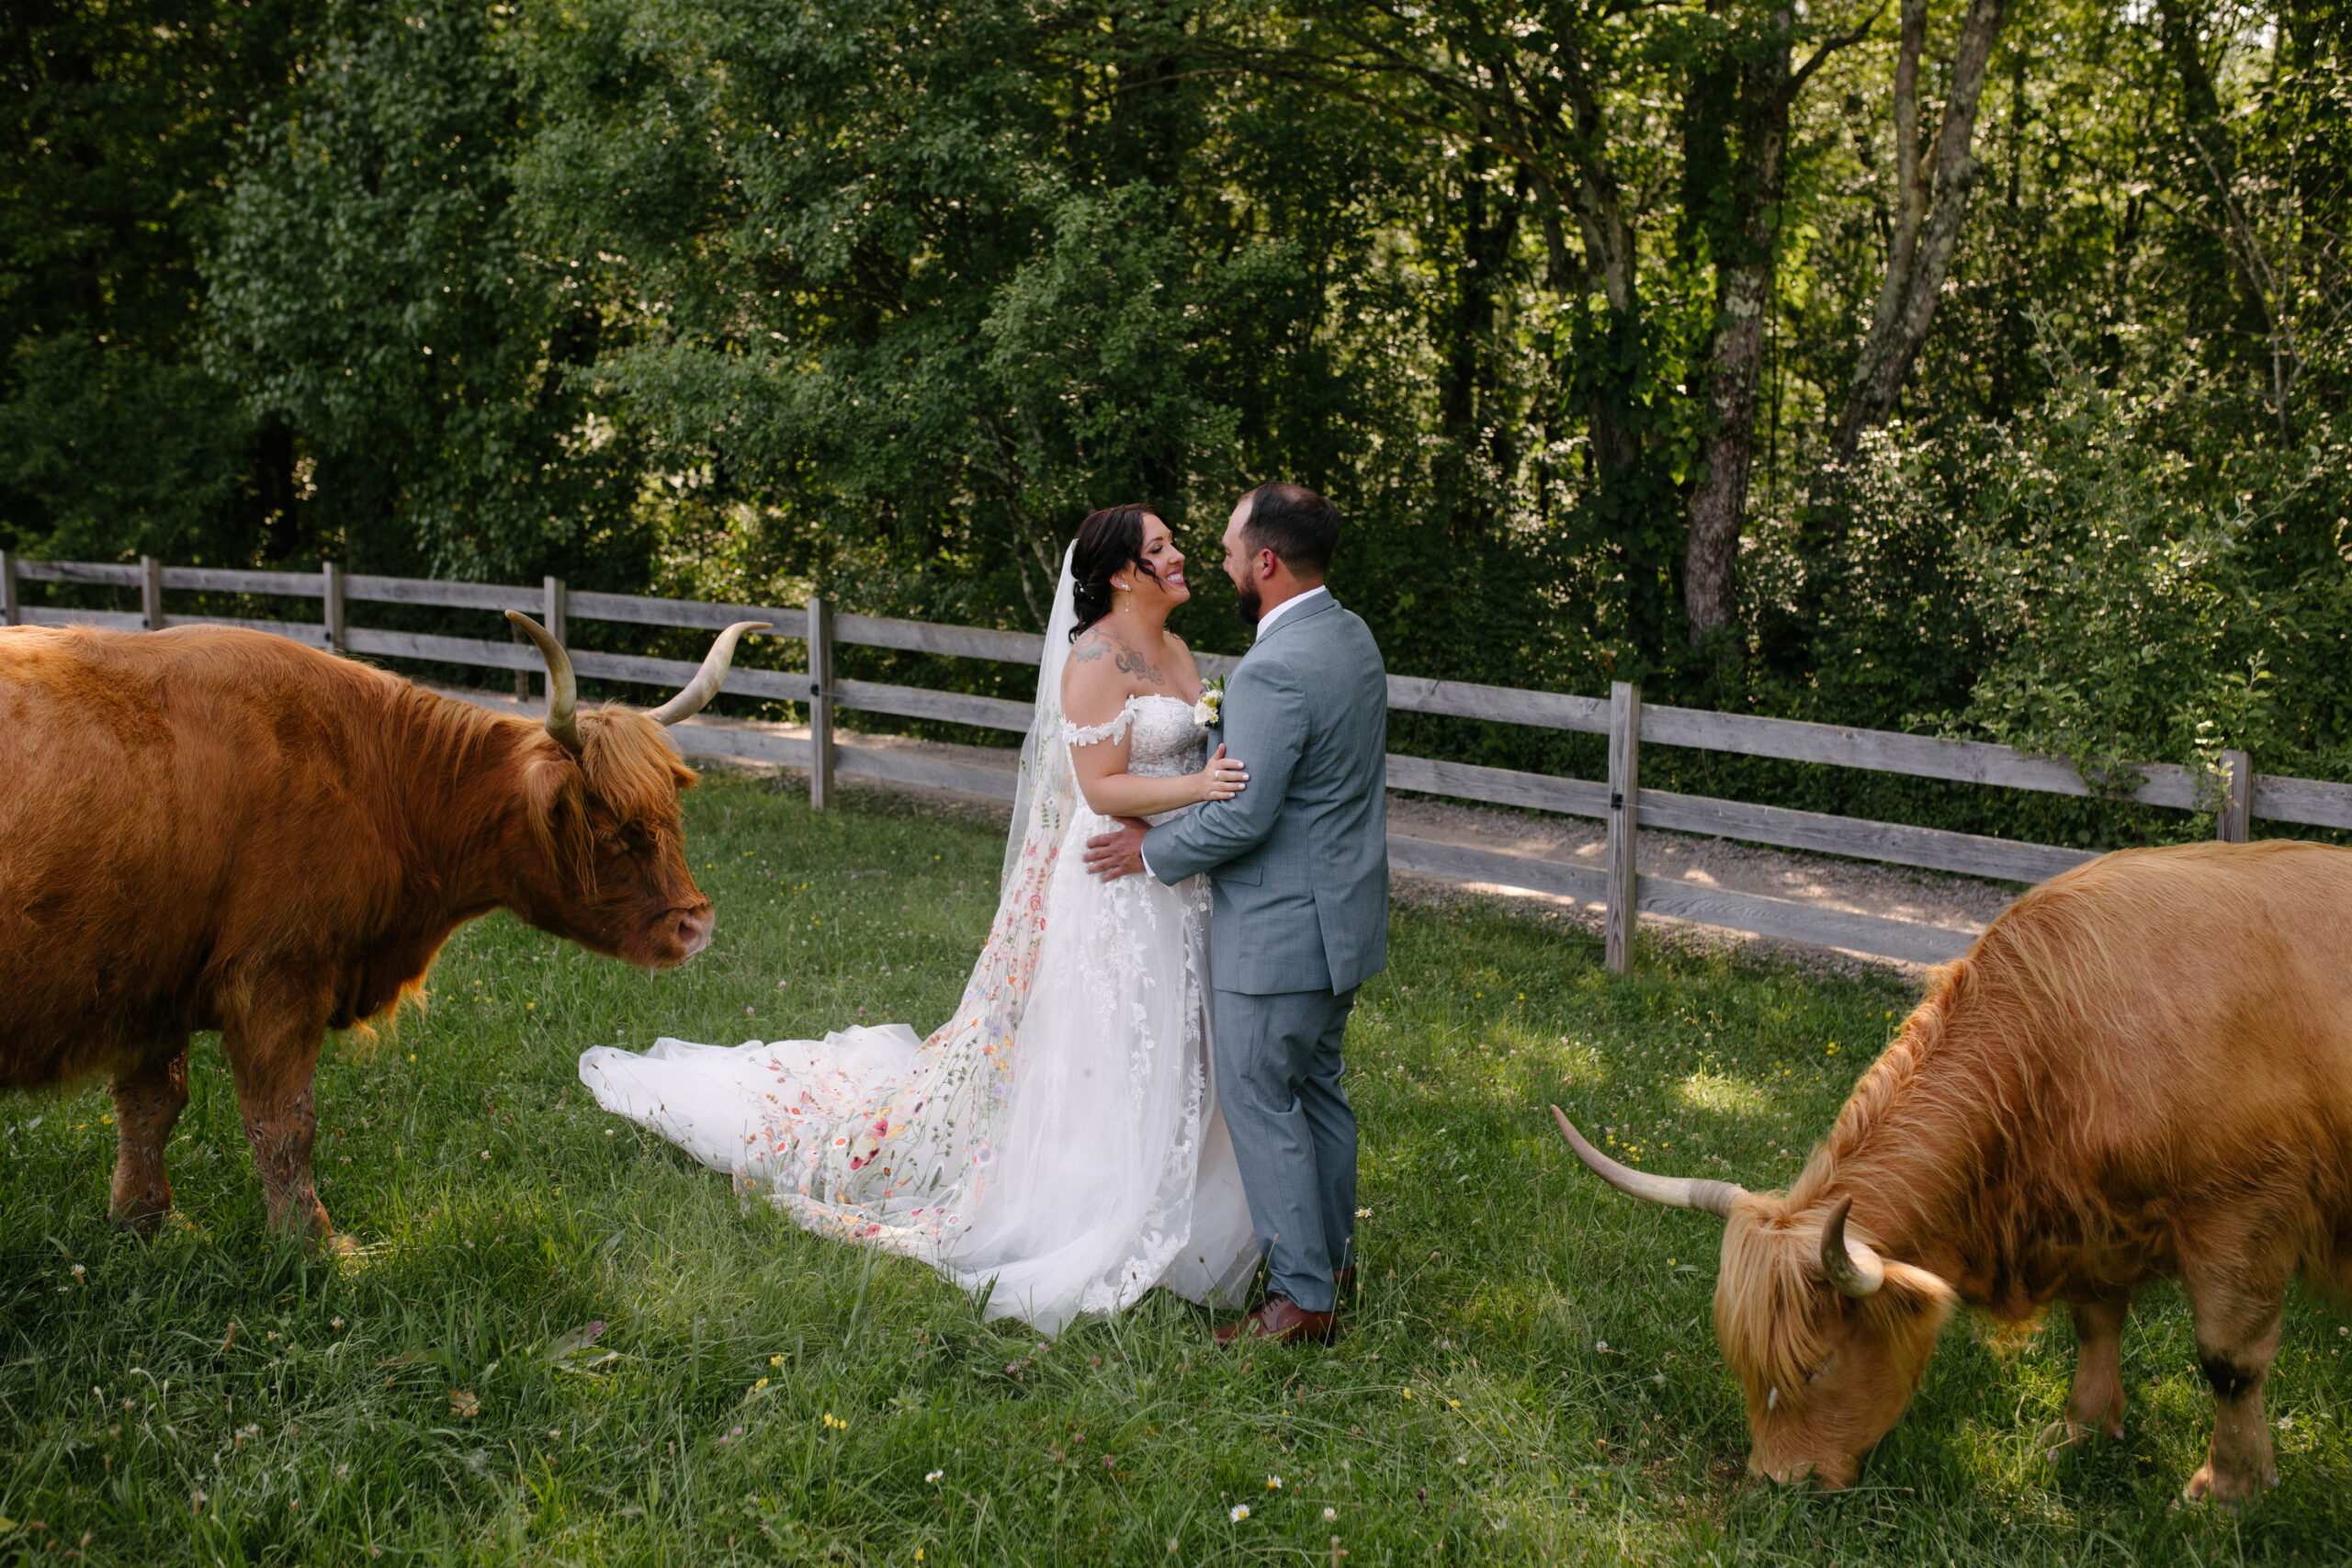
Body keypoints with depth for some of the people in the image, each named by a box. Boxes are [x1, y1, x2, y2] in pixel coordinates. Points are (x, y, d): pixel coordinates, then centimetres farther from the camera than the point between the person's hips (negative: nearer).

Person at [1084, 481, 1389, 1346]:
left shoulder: (1274, 671, -25)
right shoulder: (1351, 635, 7)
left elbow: (1242, 816, -24)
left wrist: (1152, 849, -10)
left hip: (1281, 932, -10)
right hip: (1342, 912, 10)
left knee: (1258, 1098, 1)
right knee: (1316, 1086, 20)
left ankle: (1302, 1294, 8)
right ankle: (1332, 1255, 33)